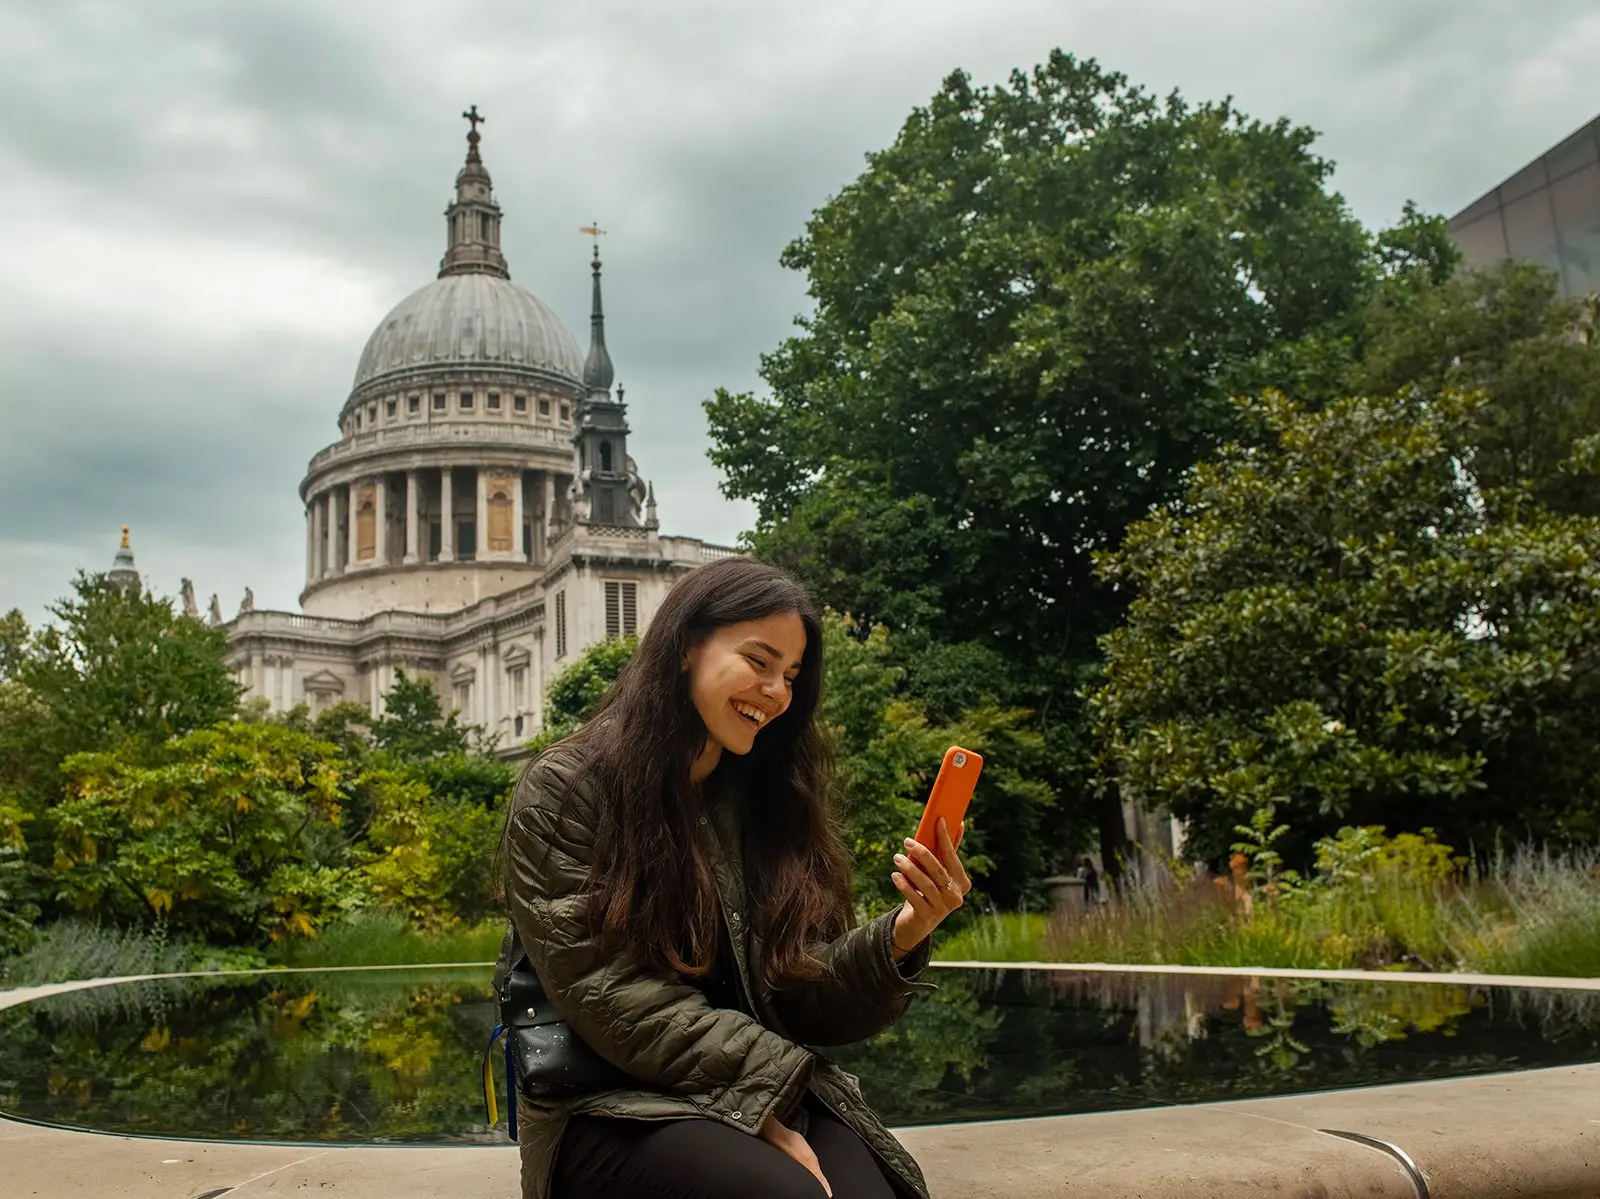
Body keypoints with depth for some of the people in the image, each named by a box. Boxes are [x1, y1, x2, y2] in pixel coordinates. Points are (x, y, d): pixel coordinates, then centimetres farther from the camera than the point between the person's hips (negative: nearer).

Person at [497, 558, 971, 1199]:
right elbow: (613, 997, -12)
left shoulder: (771, 802, 11)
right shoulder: (565, 791, -4)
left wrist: (900, 937, -14)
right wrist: (758, 1105, -17)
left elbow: (800, 1002, 4)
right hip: (611, 1109, -4)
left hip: (767, 1093, 5)